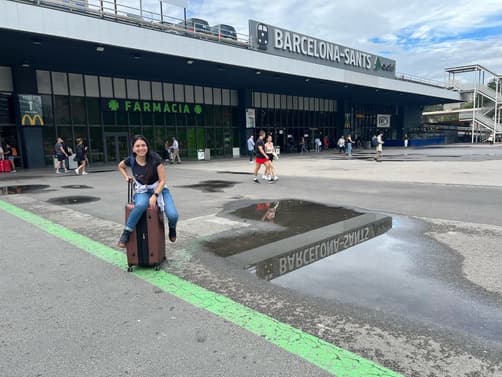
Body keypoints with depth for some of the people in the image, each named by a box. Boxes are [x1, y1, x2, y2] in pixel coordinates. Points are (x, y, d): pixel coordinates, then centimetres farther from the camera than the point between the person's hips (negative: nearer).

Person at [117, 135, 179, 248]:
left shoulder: (155, 159, -17)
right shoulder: (131, 160, -9)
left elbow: (162, 180, -14)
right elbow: (120, 166, 17)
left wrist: (154, 196, -23)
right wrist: (126, 177, 3)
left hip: (159, 189, -1)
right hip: (142, 191, 1)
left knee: (173, 215, -24)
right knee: (140, 205, -39)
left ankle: (172, 228, 14)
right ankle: (126, 233, -19)